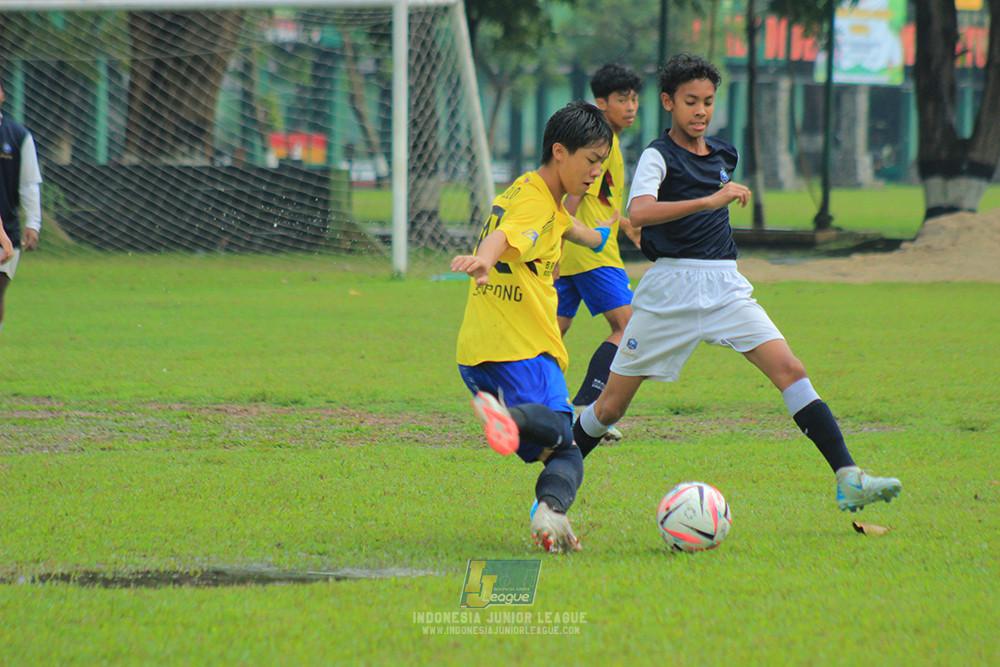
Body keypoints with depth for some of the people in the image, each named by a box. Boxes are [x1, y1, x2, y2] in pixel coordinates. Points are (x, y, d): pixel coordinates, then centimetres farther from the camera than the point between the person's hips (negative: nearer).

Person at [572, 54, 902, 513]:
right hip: (669, 290, -4)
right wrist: (709, 200, -35)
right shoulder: (658, 156, -7)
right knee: (611, 405, 2)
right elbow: (638, 213, -29)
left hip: (725, 286, 4)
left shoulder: (723, 156, 13)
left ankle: (847, 480, -20)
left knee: (789, 371, -14)